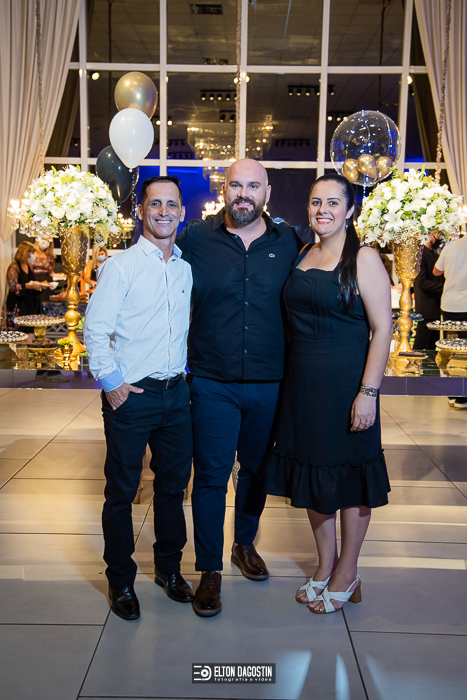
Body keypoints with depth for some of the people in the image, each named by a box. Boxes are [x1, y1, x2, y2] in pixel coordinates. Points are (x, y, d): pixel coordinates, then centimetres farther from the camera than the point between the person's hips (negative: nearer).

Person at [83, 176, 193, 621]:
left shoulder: (187, 268, 9)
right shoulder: (120, 266, -7)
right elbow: (95, 329, -9)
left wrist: (190, 371, 10)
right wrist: (111, 382, -11)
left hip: (177, 393, 5)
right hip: (130, 396, -5)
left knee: (173, 485, 15)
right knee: (121, 491, 7)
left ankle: (169, 567, 35)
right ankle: (120, 580, 25)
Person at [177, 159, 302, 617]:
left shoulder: (288, 243, 2)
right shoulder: (194, 240, -2)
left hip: (269, 384, 2)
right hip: (212, 382, -2)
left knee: (257, 468, 17)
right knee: (211, 475, 4)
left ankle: (245, 543, 41)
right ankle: (209, 569, 20)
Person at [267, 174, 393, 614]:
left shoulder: (364, 259, -8)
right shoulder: (301, 256, 9)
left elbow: (383, 329, -13)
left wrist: (368, 392, -18)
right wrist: (289, 374, 8)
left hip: (345, 384, -6)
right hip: (302, 383, 6)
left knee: (348, 476, 7)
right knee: (312, 474, 14)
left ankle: (346, 575, 26)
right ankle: (325, 563, 33)